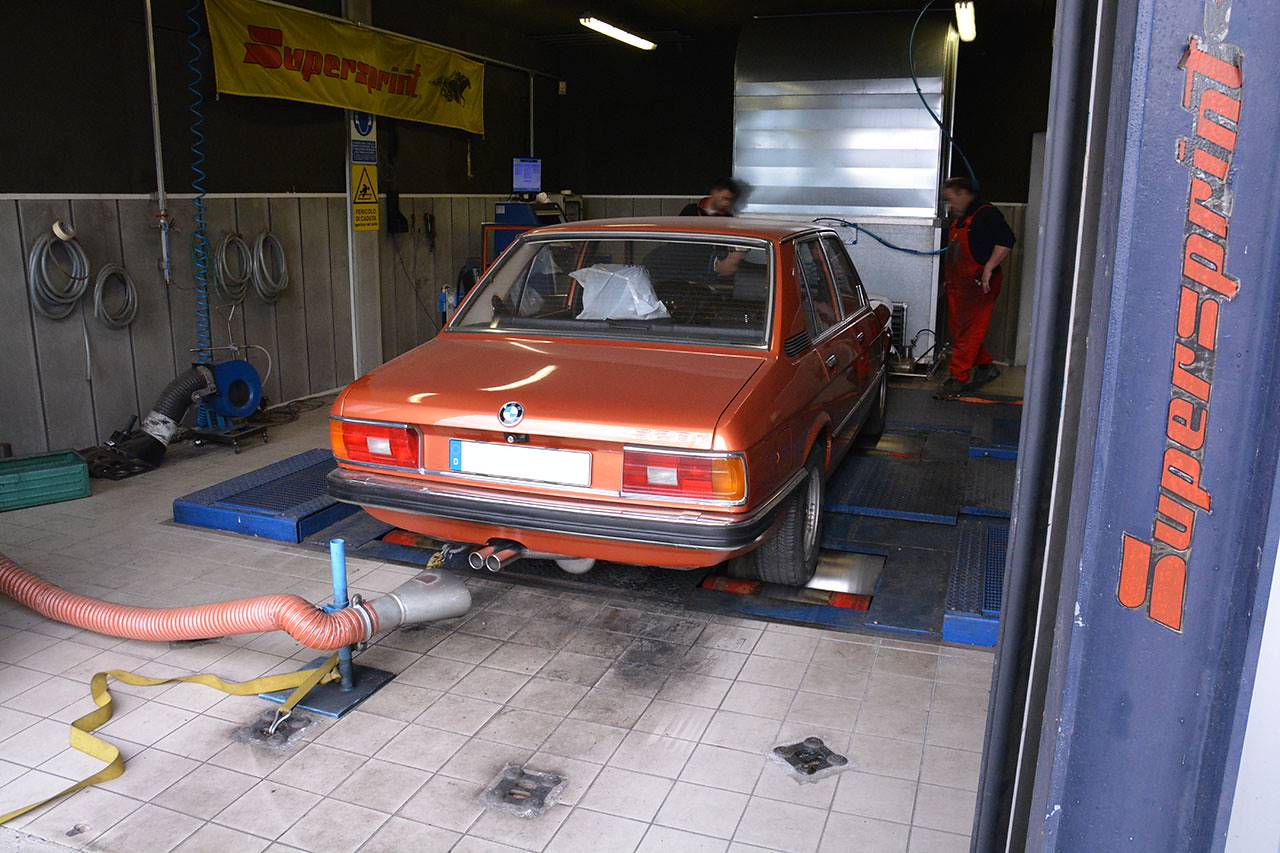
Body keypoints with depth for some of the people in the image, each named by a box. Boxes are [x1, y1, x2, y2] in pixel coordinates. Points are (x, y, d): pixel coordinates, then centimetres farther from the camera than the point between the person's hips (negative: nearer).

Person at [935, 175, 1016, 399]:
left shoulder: (986, 214, -11)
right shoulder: (958, 220, 17)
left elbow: (1006, 241, -22)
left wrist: (988, 268, -26)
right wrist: (949, 280, 23)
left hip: (979, 286, -10)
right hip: (958, 285, 10)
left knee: (969, 334, -6)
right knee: (958, 330, 13)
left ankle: (958, 379, -3)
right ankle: (986, 366, 26)